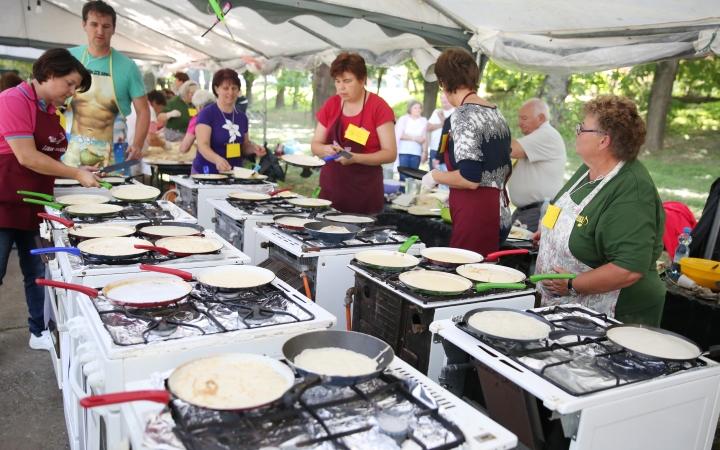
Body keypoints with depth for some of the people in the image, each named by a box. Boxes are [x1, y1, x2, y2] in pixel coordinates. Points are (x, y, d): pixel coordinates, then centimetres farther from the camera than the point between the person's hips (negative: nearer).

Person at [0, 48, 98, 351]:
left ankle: (40, 332, 23)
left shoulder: (51, 110, 11)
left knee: (37, 271, 12)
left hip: (36, 204, 7)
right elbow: (27, 157, -20)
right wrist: (77, 174, -16)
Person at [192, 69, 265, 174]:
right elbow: (202, 144, -22)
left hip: (235, 174, 5)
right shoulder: (206, 114, -10)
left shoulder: (242, 117, 7)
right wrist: (217, 159, -40)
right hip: (207, 173, -5)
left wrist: (253, 148, -6)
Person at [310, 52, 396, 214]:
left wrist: (355, 158, -22)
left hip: (365, 191, -4)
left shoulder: (379, 107, -7)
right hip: (330, 187, 4)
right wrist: (325, 149, -10)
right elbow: (315, 145, 13)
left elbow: (390, 153, -10)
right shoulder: (331, 105, 7)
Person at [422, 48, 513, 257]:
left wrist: (435, 176, -6)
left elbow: (469, 178, -22)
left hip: (474, 217, -9)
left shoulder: (463, 115, -14)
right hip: (499, 214, 9)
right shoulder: (496, 112, 11)